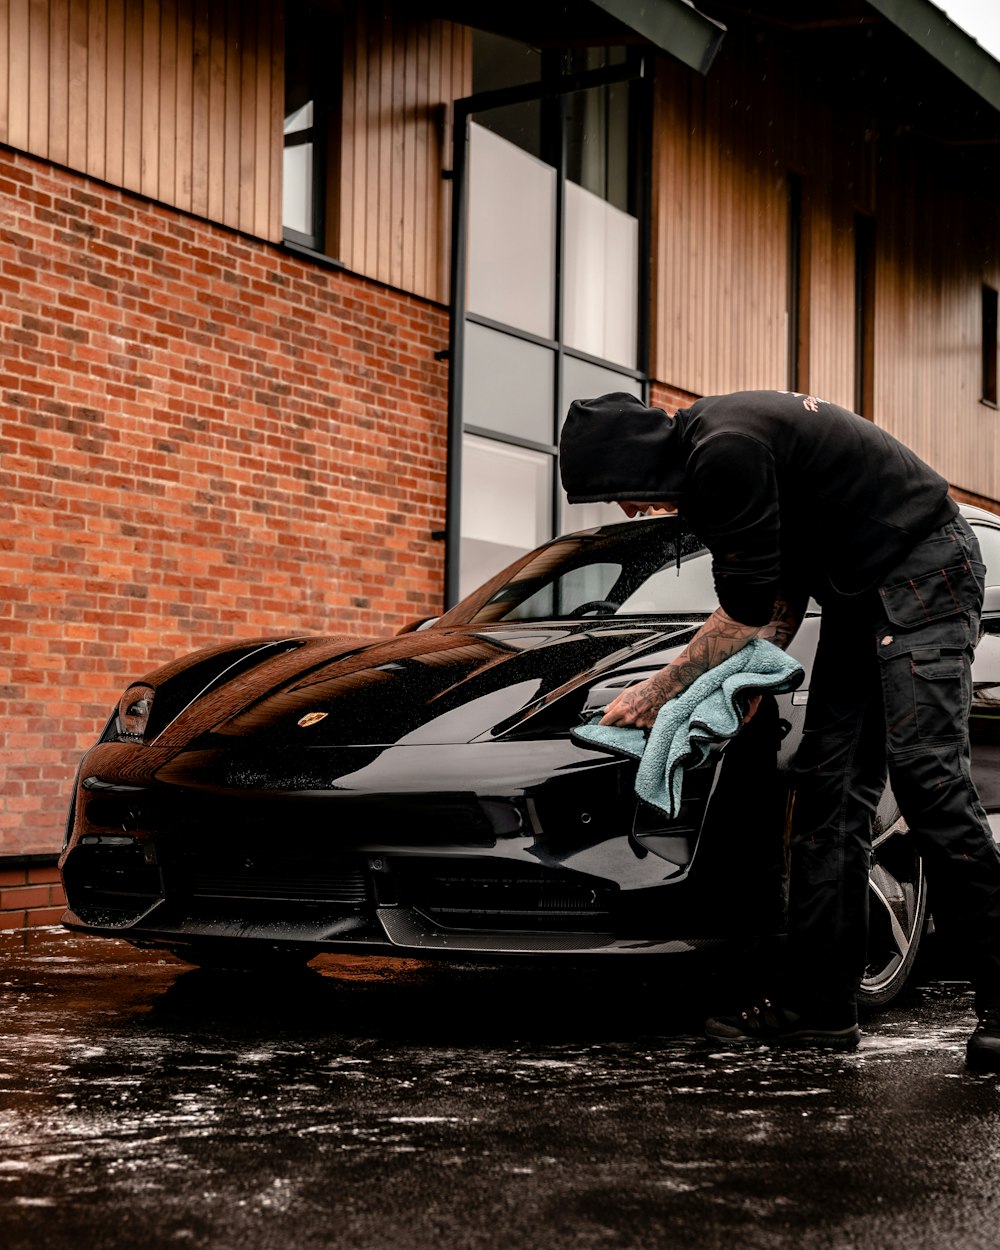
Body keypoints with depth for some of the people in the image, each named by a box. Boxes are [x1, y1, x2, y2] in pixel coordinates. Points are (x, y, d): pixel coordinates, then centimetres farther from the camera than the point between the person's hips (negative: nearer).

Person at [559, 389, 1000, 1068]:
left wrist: (660, 689, -5)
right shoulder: (705, 444, 10)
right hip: (861, 591, 10)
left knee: (926, 774, -19)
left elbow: (746, 607, -16)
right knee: (831, 784, 3)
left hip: (925, 572, -10)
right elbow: (786, 584, 17)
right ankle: (820, 1004, 3)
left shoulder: (726, 452, -22)